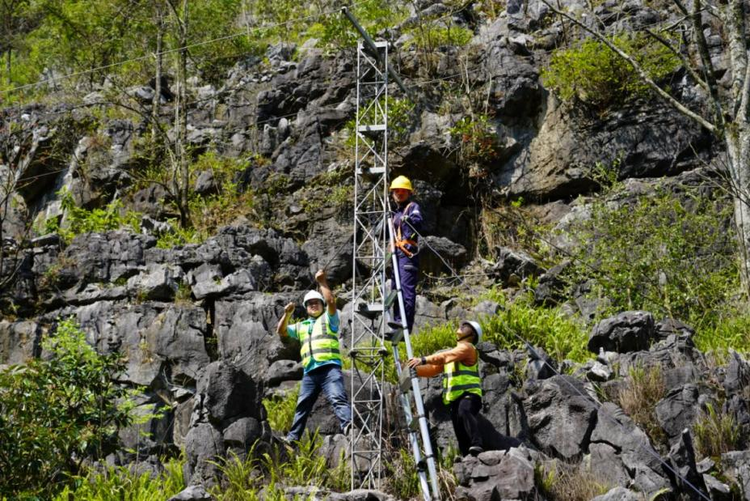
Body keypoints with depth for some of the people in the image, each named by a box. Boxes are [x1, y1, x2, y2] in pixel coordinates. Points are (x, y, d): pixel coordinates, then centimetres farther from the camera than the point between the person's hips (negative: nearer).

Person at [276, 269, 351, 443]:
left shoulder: (328, 319, 13)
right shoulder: (301, 326, 29)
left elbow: (331, 301, -5)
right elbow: (281, 331, 23)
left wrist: (322, 283, -5)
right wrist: (287, 314, 8)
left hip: (329, 367, -6)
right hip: (309, 371, 6)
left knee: (338, 398, -25)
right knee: (302, 405, 9)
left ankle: (347, 425, -43)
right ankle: (293, 436, 13)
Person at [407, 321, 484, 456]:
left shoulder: (467, 348, 0)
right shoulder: (454, 351, 27)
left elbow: (445, 356, -18)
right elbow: (433, 368, 22)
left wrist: (423, 359, -26)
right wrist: (415, 370, 6)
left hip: (469, 394, -9)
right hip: (454, 398, 9)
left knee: (464, 411, -38)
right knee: (461, 435, 1)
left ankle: (477, 445, -53)